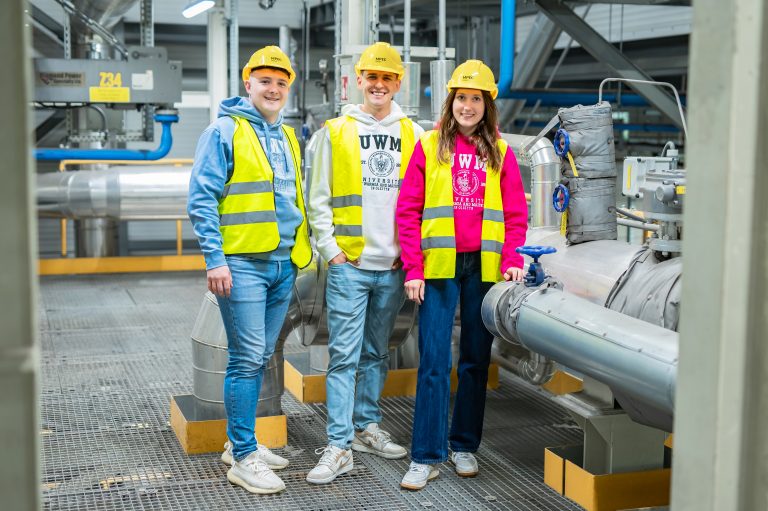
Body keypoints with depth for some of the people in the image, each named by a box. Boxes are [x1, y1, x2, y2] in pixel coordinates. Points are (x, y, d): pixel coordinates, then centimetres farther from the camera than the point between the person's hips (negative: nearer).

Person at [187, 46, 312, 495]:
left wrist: (301, 249, 16)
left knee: (261, 357, 12)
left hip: (284, 263, 7)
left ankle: (240, 442, 24)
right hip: (242, 262, -7)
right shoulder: (225, 131, -5)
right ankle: (243, 457, 0)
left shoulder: (288, 137, 17)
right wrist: (215, 259, -16)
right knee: (247, 358, -7)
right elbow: (202, 199, -10)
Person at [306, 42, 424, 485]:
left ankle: (367, 426, 27)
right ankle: (339, 447, -3)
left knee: (378, 353, 14)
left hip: (393, 267, 3)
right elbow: (319, 199, 3)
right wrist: (332, 249, -5)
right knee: (344, 356, -5)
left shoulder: (413, 134, 8)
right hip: (349, 265, -2)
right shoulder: (336, 131, 3)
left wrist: (410, 251, 1)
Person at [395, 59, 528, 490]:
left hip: (484, 267, 2)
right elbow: (408, 211, 1)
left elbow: (515, 214, 9)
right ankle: (426, 456, 3)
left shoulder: (500, 152, 9)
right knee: (434, 362, -3)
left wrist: (511, 260, -5)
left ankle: (465, 446, 23)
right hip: (439, 265, -2)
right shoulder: (429, 147, 3)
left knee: (476, 360, 10)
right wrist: (413, 269, -6)